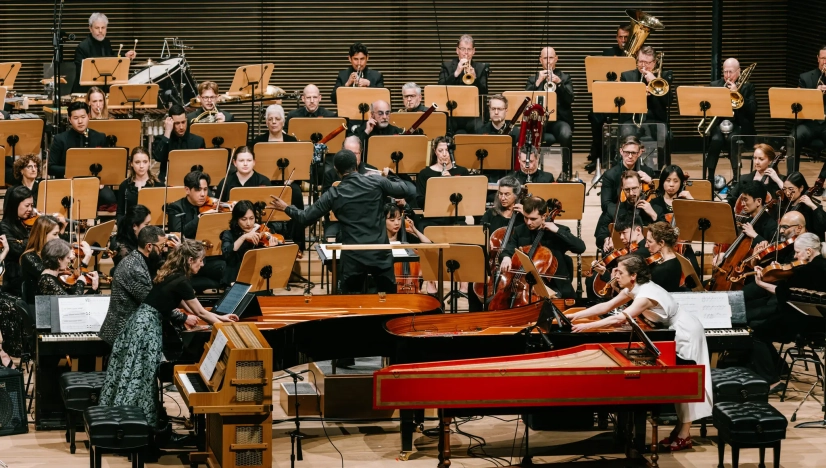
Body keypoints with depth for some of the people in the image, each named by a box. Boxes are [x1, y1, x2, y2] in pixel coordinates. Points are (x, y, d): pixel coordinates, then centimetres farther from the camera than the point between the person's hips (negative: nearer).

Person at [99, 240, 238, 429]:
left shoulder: (171, 275, 15)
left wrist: (220, 317, 24)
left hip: (140, 321, 9)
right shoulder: (182, 282, -13)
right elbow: (200, 313, -5)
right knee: (139, 377, -3)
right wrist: (224, 325, 7)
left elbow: (189, 308, 21)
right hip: (148, 327, -9)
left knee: (130, 375, 11)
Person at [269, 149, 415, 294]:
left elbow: (306, 218, 4)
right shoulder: (377, 183, -3)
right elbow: (405, 190, 8)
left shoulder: (333, 195, -2)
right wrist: (390, 175, 26)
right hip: (380, 253, 0)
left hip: (353, 257, 0)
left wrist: (286, 208, 22)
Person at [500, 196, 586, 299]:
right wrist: (506, 257, -25)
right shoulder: (519, 231, 7)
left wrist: (557, 231, -19)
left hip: (551, 287, -4)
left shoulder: (559, 230, -3)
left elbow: (581, 248, -14)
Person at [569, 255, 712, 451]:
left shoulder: (646, 294, -31)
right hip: (677, 331, 10)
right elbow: (606, 306, -1)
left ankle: (684, 435, -2)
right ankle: (680, 428, 20)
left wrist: (587, 326, -39)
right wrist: (576, 315, -9)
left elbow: (620, 318, -39)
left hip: (686, 332, -10)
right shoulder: (633, 289, -2)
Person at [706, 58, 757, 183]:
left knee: (732, 138, -35)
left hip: (739, 125, -2)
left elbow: (753, 110, -8)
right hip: (720, 123, 2)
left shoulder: (747, 87, 5)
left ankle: (736, 176, -26)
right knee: (716, 139, -32)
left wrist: (737, 92, -15)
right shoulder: (715, 85, 12)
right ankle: (710, 176, -25)